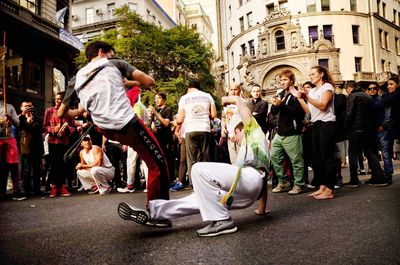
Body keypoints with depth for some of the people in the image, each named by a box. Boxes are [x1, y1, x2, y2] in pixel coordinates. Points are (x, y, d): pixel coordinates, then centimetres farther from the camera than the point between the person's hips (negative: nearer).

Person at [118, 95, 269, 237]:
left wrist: (226, 100, 29)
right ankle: (149, 212, -1)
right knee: (201, 198, 4)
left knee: (199, 169, -19)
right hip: (246, 195, 9)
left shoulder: (253, 129, 19)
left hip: (251, 177, -9)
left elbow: (238, 100, 7)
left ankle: (222, 221, -19)